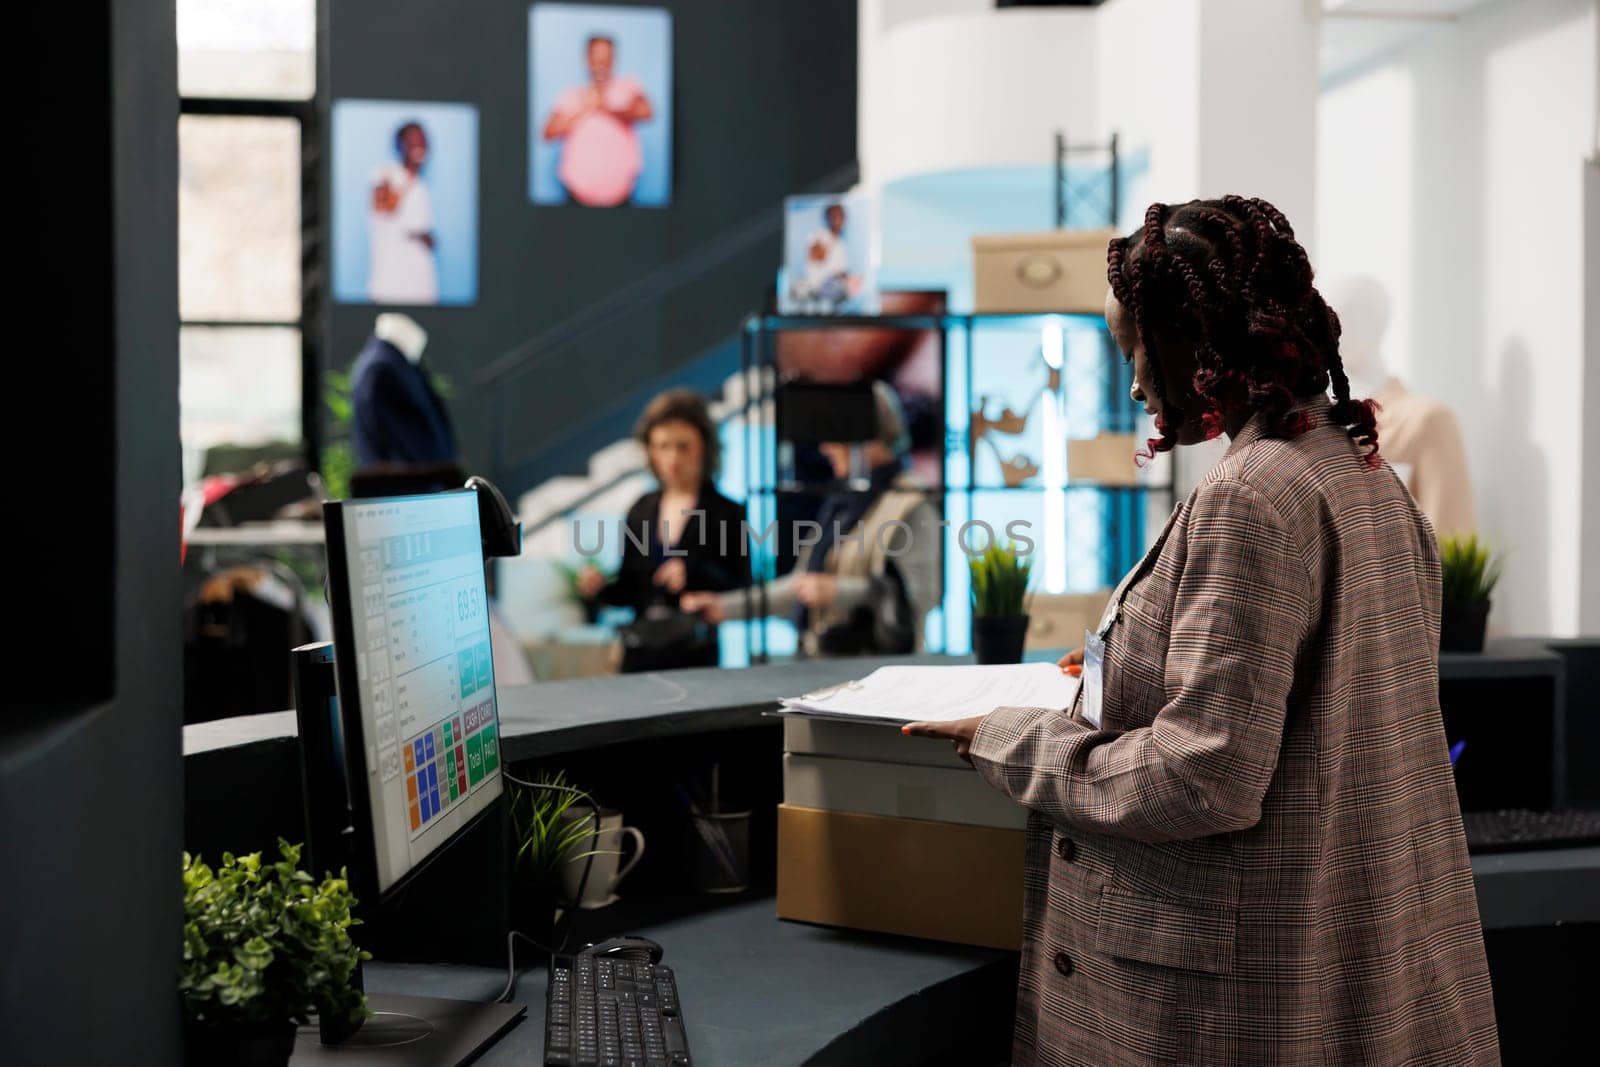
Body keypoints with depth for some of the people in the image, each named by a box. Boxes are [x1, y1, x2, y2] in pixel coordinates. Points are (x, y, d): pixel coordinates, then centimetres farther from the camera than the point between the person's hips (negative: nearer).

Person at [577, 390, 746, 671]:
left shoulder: (726, 513, -3)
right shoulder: (641, 511, 12)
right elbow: (629, 590, 16)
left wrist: (693, 577, -22)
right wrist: (600, 587, -3)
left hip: (695, 658, -4)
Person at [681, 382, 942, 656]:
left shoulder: (910, 507, -9)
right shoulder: (842, 503, 17)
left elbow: (922, 595, -18)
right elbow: (804, 584, 23)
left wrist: (836, 591, -19)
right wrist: (726, 606, 20)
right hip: (821, 666, 7)